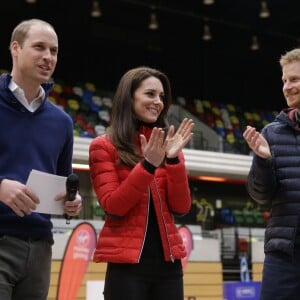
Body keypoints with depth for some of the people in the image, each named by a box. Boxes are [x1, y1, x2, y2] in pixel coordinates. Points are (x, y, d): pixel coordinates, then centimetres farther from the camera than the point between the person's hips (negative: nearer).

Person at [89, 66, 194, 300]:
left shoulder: (166, 146, 13)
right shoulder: (104, 147, 2)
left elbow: (180, 208, 3)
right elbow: (113, 207, -9)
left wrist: (173, 159, -9)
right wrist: (147, 166, -17)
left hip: (168, 261, 4)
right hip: (127, 262, -4)